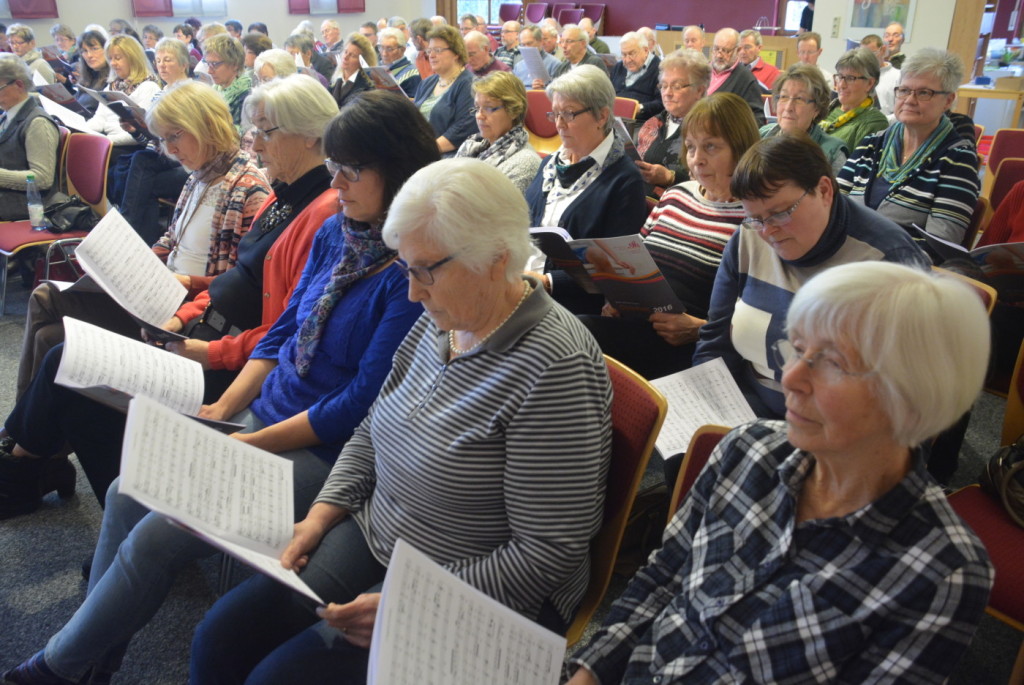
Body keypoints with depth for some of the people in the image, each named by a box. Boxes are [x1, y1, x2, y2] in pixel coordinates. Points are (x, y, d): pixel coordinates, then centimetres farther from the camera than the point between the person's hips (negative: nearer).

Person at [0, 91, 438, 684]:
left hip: (323, 451, -8)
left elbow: (362, 405, -21)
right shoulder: (335, 233, 4)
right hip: (262, 414, 8)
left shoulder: (416, 271, -21)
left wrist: (247, 444, -16)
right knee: (128, 493, 4)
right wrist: (224, 408, -1)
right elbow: (283, 332, 11)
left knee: (157, 538, -12)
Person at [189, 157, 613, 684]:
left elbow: (550, 554, -23)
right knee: (219, 639, 1)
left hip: (478, 598, -7)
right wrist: (322, 515, 1)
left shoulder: (555, 365, -25)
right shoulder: (439, 321, 1)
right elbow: (371, 432, 14)